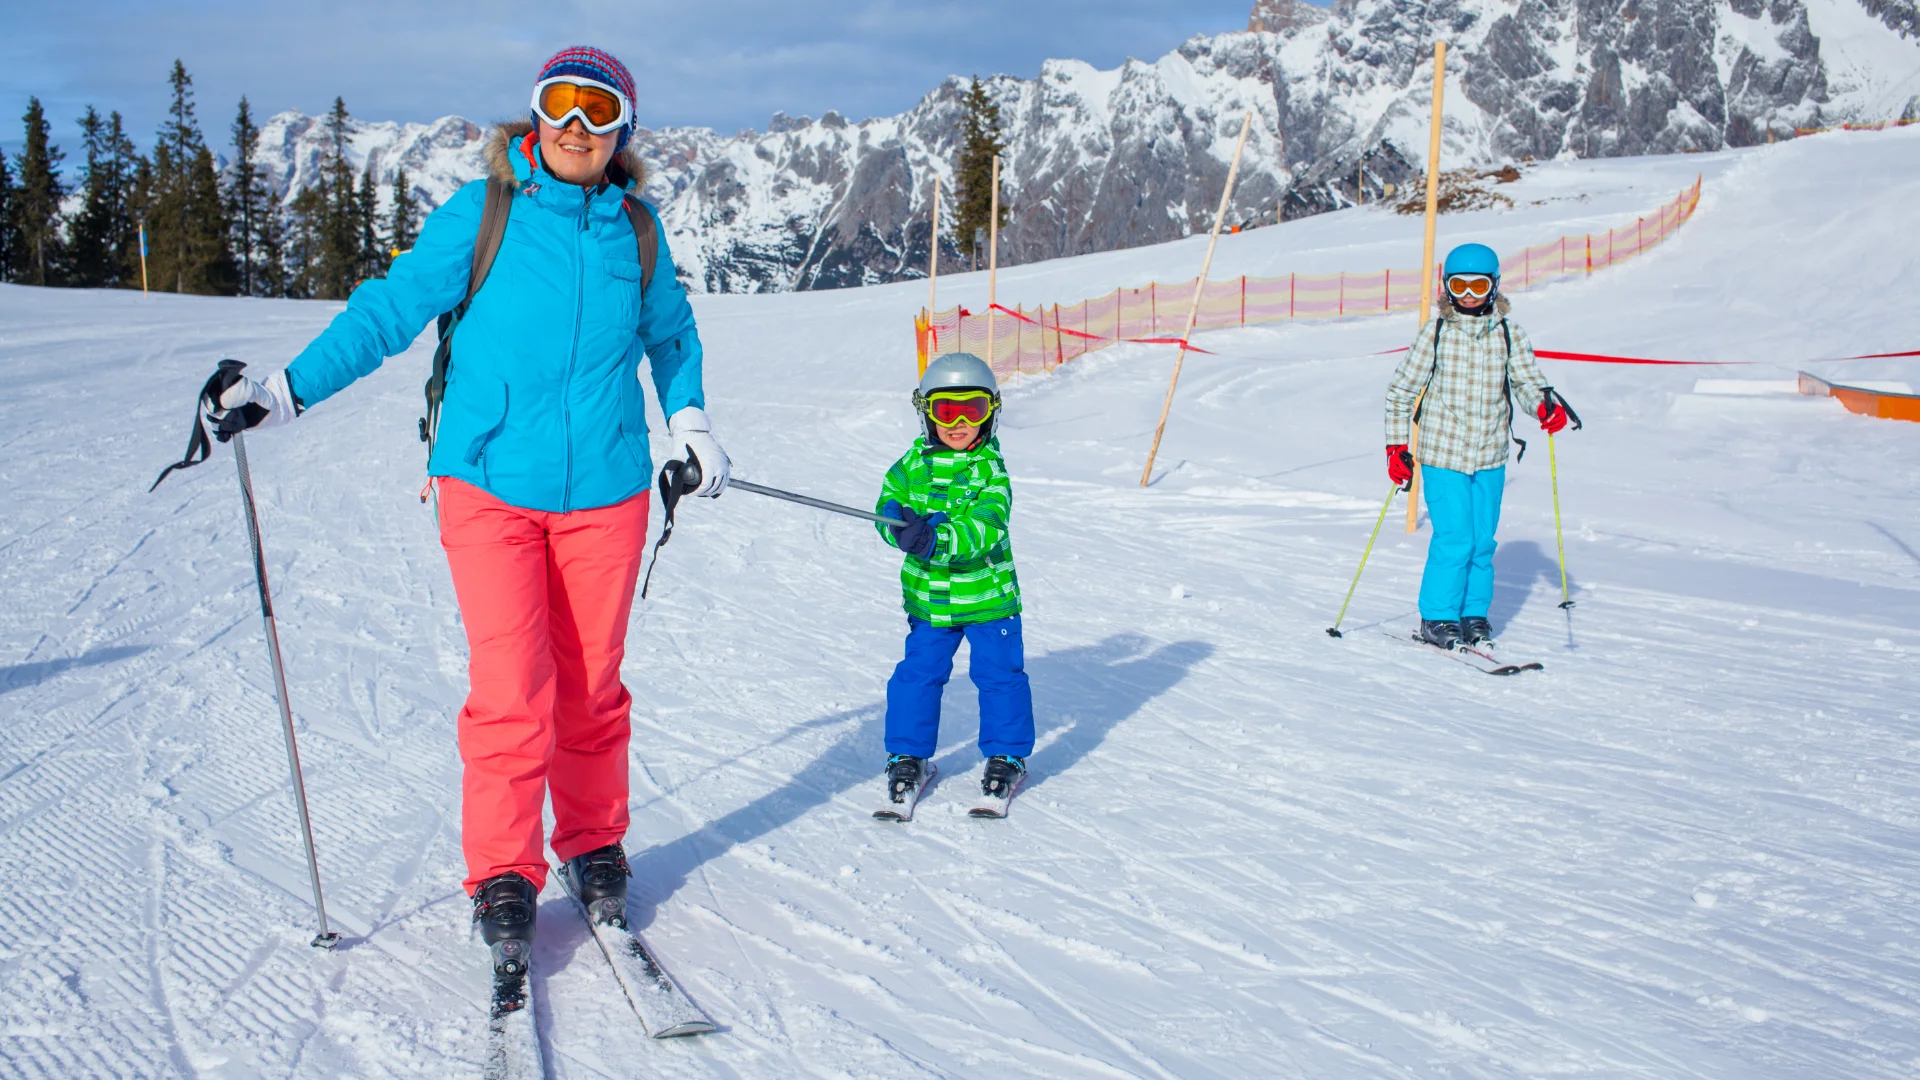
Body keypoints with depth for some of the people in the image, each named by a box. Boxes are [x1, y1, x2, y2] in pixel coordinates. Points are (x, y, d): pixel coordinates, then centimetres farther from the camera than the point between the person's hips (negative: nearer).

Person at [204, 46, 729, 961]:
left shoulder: (635, 228, 5)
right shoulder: (481, 215, -3)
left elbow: (669, 330, 22)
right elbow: (391, 308, -2)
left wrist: (689, 421, 12)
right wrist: (288, 390, -9)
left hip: (605, 492, 3)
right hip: (491, 486, -2)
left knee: (592, 686, 9)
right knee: (511, 689, -9)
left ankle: (594, 846, 26)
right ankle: (503, 877, 6)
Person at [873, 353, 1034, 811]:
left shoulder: (991, 470, -10)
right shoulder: (911, 465, 1)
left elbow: (986, 529, -23)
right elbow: (890, 507, -3)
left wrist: (938, 540, -39)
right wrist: (903, 525, -27)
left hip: (988, 595, -2)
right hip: (929, 596, 2)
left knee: (1000, 674, 4)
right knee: (918, 674, 4)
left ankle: (1006, 756, 23)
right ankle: (907, 756, 21)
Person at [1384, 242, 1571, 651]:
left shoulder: (1509, 333, 3)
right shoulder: (1435, 333, -3)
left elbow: (1526, 379, 2)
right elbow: (1399, 393, 2)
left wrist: (1545, 404, -20)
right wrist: (1396, 447, -3)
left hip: (1490, 455, 3)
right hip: (1442, 453, -3)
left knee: (1482, 541, 7)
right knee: (1454, 538, -8)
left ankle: (1474, 615, 22)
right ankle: (1437, 618, 7)